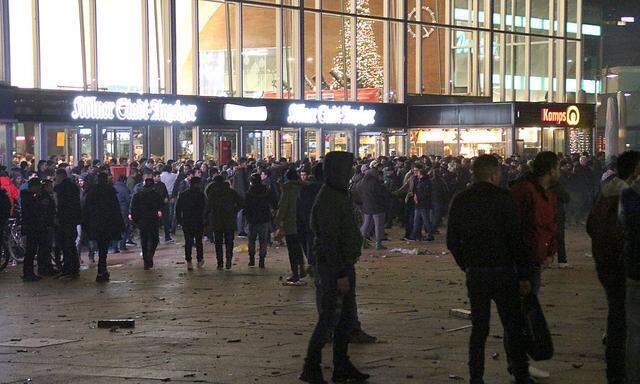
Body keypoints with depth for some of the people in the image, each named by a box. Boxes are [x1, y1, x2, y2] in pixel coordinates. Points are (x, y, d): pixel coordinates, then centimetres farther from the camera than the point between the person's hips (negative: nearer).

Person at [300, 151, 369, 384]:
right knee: (329, 318, -4)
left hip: (345, 266, 10)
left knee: (347, 317, 14)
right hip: (333, 268, -10)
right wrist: (340, 274, -23)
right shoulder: (327, 200, -18)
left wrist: (347, 270, 18)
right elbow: (329, 240, -22)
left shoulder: (341, 196, 14)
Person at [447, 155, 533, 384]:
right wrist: (523, 276, -7)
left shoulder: (460, 201, 5)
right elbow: (516, 239, -11)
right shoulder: (502, 198, -9)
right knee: (513, 327, 5)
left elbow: (452, 242, 8)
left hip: (475, 273, 4)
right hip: (503, 271, -4)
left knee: (478, 328, 11)